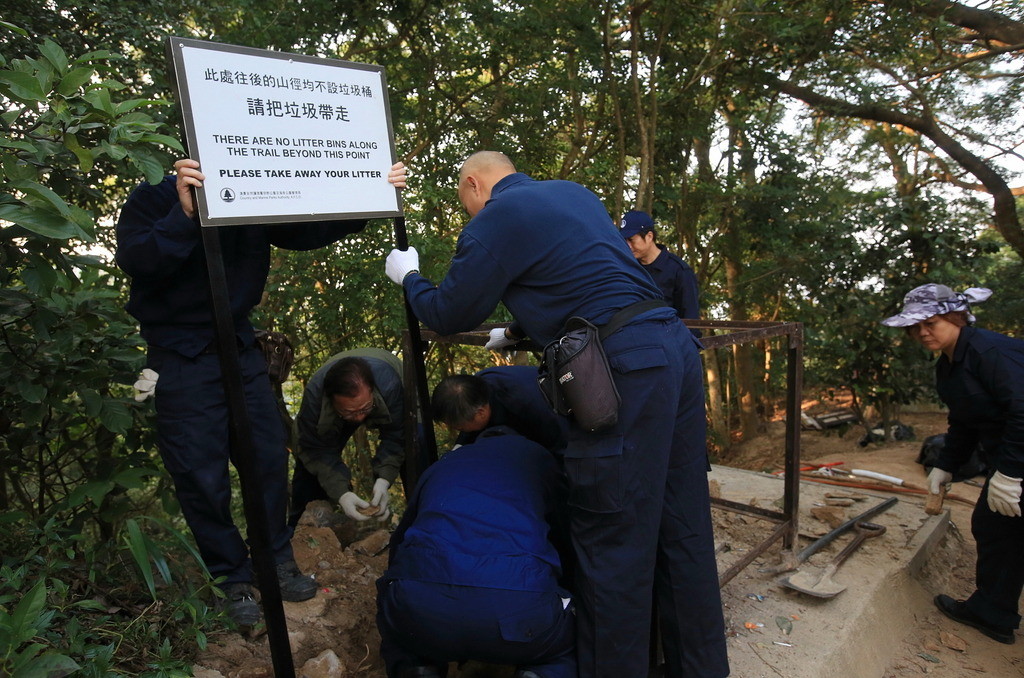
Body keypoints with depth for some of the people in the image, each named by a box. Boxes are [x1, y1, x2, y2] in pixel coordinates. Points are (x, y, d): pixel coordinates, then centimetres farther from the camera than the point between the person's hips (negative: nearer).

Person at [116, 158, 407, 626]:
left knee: (269, 456, 7)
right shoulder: (151, 201, -8)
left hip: (240, 349, 4)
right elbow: (134, 259, -24)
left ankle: (277, 562, 24)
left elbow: (307, 231, -4)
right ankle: (232, 579, 20)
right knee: (202, 475, 1)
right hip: (181, 356, -4)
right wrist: (185, 215, -40)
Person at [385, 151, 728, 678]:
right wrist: (516, 332, 40)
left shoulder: (494, 219, -1)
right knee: (683, 530, 17)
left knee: (611, 544, 3)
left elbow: (449, 316, 7)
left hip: (624, 368, -9)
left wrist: (408, 276, 26)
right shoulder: (574, 193, 23)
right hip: (675, 345, 9)